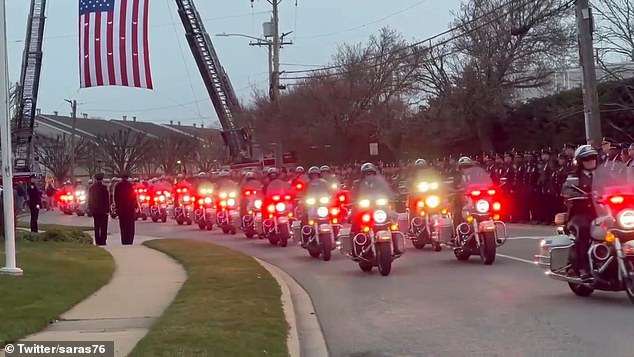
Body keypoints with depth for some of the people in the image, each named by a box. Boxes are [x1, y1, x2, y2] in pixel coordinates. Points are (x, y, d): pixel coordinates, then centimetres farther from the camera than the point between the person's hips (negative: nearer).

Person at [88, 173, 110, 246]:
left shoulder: (91, 188, 5)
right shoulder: (104, 188, -12)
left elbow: (89, 199, 11)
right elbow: (107, 199, -13)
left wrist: (90, 209, 18)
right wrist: (108, 209, -8)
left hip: (94, 210, 5)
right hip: (103, 210, -5)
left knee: (97, 226, 12)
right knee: (103, 226, -1)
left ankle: (97, 241, 11)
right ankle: (102, 241, -7)